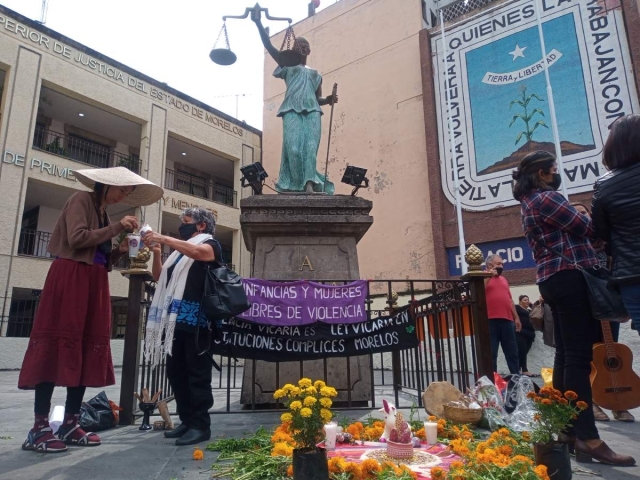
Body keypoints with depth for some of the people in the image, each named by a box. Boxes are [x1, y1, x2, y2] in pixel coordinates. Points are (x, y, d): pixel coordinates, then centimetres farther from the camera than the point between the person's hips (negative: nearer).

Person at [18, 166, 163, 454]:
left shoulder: (104, 213, 21)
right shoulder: (82, 200, 0)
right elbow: (77, 238, -16)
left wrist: (120, 250, 2)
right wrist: (117, 228, -12)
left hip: (94, 283, 8)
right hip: (70, 278, -8)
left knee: (88, 349, 3)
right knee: (58, 345, -9)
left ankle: (70, 425, 8)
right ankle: (39, 428, -5)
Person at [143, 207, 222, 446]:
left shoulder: (210, 244, 2)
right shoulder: (181, 250, 25)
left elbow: (197, 252, -22)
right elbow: (159, 277, 21)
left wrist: (163, 238, -21)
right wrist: (157, 252, 7)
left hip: (196, 320, -8)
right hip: (175, 319, 8)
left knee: (197, 373, -6)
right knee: (175, 371, 9)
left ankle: (201, 425, -1)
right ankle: (187, 420, 18)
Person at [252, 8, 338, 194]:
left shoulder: (315, 74, 32)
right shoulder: (287, 65, 24)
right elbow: (268, 45, 13)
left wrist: (328, 100, 4)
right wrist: (258, 22, 3)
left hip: (312, 111, 2)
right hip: (292, 110, -2)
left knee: (310, 147, -18)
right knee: (293, 148, -20)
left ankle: (309, 182, -28)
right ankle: (297, 184, -19)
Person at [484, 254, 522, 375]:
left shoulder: (503, 279, 22)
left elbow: (510, 300, 23)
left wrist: (516, 317, 18)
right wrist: (489, 275, -13)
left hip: (507, 320, 6)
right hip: (490, 320, -6)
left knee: (512, 352, 9)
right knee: (491, 353, -2)